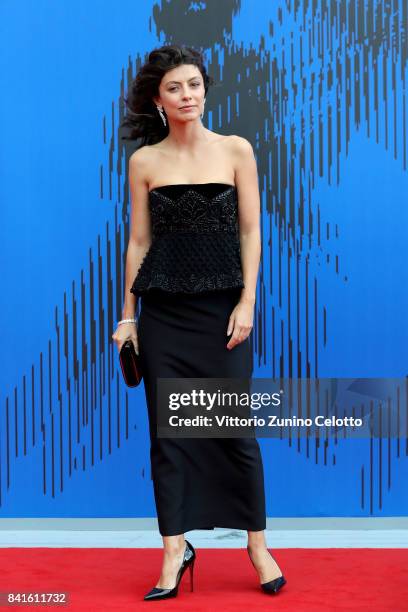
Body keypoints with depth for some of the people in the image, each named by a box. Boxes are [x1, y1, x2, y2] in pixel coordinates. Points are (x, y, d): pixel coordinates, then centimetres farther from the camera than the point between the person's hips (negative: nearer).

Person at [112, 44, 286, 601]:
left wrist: (247, 302, -8)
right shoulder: (144, 162, 4)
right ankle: (175, 551, 14)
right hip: (164, 310, 1)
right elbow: (139, 241, 6)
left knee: (236, 427, 1)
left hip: (223, 308, -1)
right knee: (167, 430, 3)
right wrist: (127, 316, 4)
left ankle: (258, 544, 16)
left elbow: (250, 231, 0)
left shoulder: (236, 150, 2)